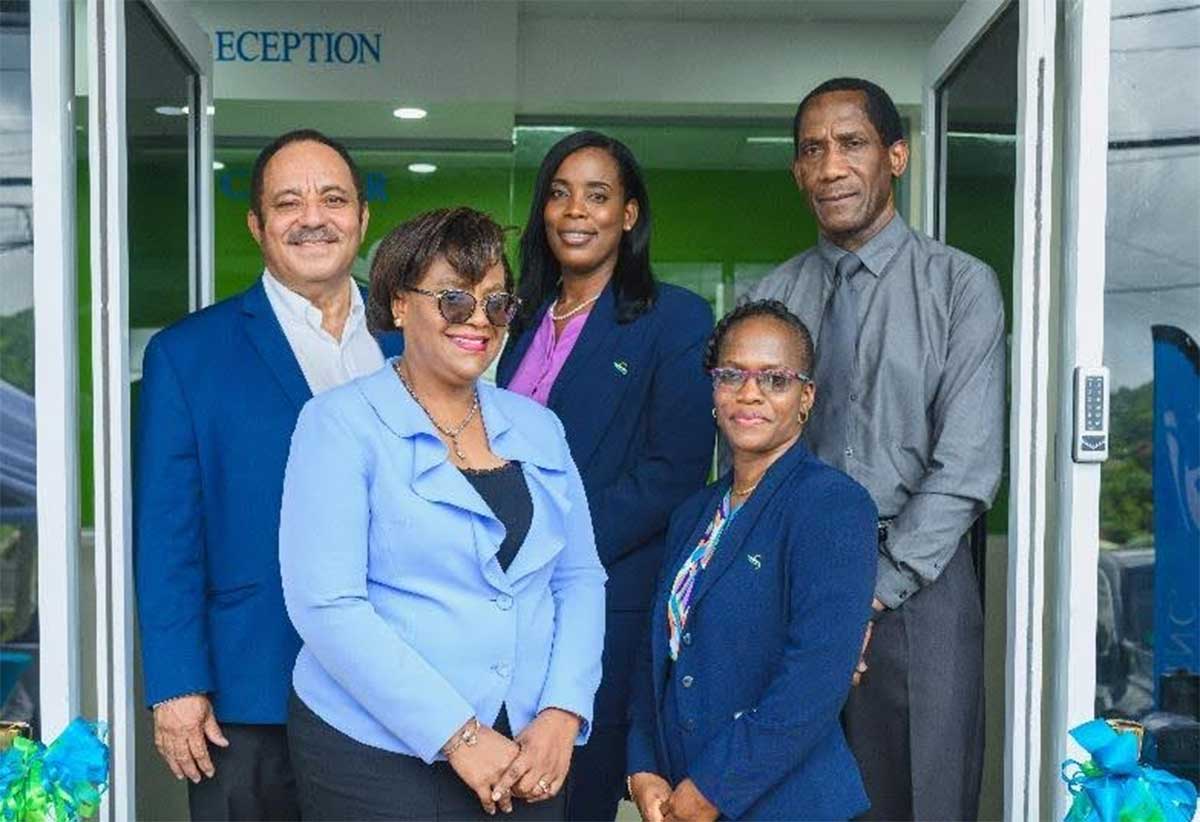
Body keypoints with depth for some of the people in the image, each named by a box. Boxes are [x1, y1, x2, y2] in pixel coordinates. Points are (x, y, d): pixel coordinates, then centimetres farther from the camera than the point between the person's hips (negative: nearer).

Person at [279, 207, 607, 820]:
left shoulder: (537, 426, 8)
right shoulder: (341, 423, -7)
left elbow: (581, 577, 8)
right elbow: (325, 604, -15)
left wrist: (561, 713, -7)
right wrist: (458, 735, -17)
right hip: (377, 760, -4)